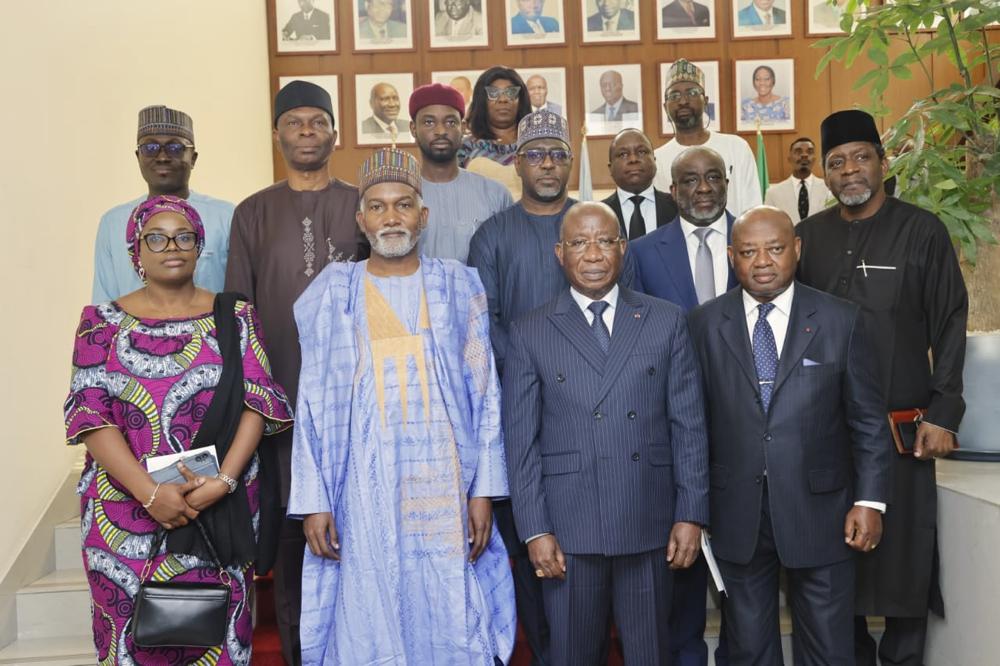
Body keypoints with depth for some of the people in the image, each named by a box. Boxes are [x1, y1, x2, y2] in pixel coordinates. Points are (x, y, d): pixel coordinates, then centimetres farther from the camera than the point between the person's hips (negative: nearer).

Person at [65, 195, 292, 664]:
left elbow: (258, 403, -2)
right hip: (126, 517, 1)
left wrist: (223, 480, -16)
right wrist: (149, 492, -16)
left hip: (220, 514, 0)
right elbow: (91, 415, -4)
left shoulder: (235, 318, 6)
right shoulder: (103, 322, 6)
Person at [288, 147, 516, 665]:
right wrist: (313, 501, -2)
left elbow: (484, 394, 3)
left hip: (444, 483, 0)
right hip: (366, 486, 0)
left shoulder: (458, 286, 5)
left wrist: (483, 489, -3)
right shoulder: (332, 293, 4)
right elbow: (314, 404, 4)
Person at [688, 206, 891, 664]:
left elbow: (868, 420, 1)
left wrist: (870, 500, -5)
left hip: (818, 510, -1)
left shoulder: (841, 321, -1)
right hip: (736, 514, 1)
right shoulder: (704, 324, 0)